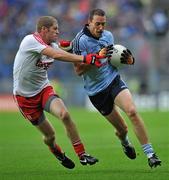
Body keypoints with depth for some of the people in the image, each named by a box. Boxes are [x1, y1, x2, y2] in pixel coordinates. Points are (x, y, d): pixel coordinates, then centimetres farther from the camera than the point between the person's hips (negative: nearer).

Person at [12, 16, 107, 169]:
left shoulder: (52, 46, 3)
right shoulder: (30, 41, -22)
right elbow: (56, 55, -33)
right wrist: (84, 58, -37)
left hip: (44, 89, 5)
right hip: (25, 95, -5)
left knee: (65, 114, -25)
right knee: (49, 135, 3)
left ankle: (82, 155, -18)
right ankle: (59, 155, 38)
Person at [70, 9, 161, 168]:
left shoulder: (108, 35, 4)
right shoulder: (80, 40, -14)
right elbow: (78, 70, -18)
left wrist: (128, 59, 0)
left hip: (114, 81, 3)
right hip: (96, 91, -3)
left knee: (132, 111, -23)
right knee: (122, 129, 1)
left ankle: (150, 154, -20)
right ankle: (125, 143, 40)